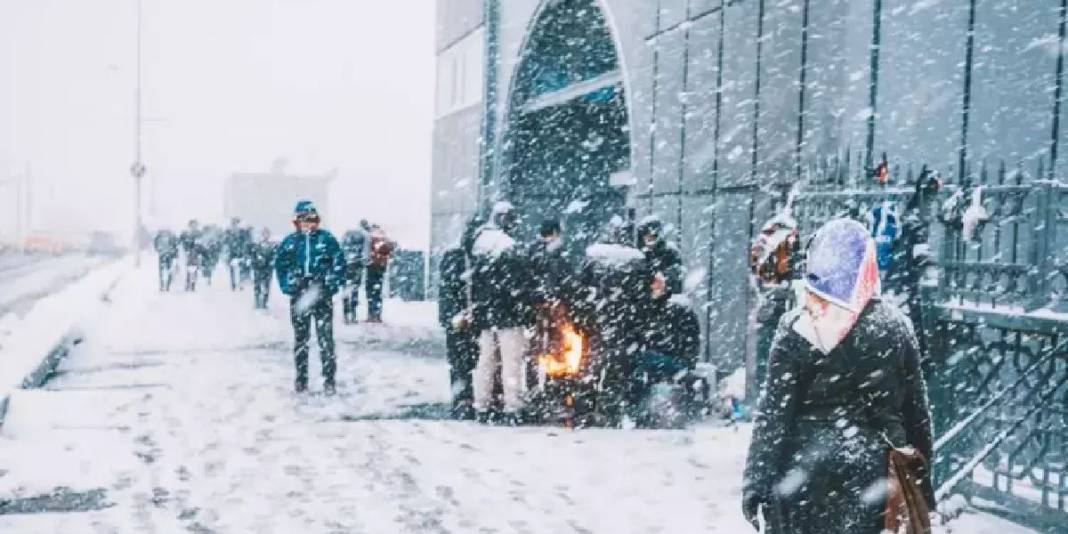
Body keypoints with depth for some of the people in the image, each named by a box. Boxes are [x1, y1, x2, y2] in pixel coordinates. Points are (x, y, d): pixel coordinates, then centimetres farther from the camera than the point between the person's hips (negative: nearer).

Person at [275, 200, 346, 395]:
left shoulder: (327, 239, -1)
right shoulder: (289, 242, 5)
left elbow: (339, 263, -2)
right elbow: (280, 266, 11)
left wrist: (331, 286, -11)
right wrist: (288, 287, -1)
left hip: (322, 296, -2)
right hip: (299, 297, 2)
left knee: (326, 338, -5)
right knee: (300, 338, 10)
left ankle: (329, 379, 0)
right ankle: (301, 378, 19)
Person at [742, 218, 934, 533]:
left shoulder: (797, 328, -8)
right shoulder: (896, 326, 0)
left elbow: (773, 414, -10)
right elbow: (916, 410, 5)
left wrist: (757, 482, -5)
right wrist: (922, 483, 15)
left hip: (809, 465, -2)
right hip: (874, 469, 2)